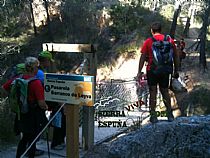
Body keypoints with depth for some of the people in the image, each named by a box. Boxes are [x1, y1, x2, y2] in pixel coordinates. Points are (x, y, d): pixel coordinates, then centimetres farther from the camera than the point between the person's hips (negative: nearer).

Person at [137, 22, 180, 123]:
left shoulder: (148, 41, -5)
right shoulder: (169, 40, 2)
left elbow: (143, 57, -6)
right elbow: (176, 56, 5)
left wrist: (139, 72, -1)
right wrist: (176, 70, 14)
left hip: (152, 71, -2)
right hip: (165, 71, 3)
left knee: (153, 93, 4)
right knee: (165, 92, 15)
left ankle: (153, 116, 6)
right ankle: (170, 115, 17)